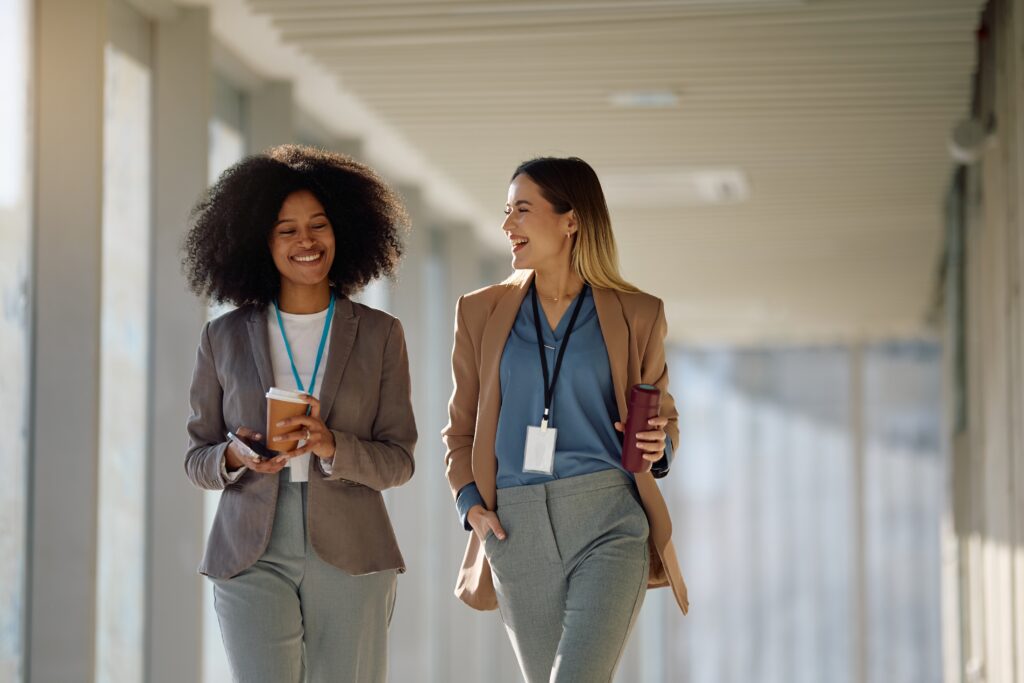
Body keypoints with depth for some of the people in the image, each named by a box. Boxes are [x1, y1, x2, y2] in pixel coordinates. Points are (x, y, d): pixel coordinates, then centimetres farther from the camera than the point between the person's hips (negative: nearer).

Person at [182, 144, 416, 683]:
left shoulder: (379, 335, 6)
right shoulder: (225, 338, 7)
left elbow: (399, 461, 3)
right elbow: (197, 459, 11)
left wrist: (331, 447, -16)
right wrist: (234, 458, -12)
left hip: (349, 559, 0)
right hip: (253, 559, 0)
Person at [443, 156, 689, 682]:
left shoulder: (636, 314, 6)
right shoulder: (483, 312, 11)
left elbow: (662, 415, 17)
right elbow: (461, 426, 16)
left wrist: (658, 447, -6)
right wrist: (469, 501, -1)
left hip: (608, 521, -3)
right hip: (518, 532, 3)